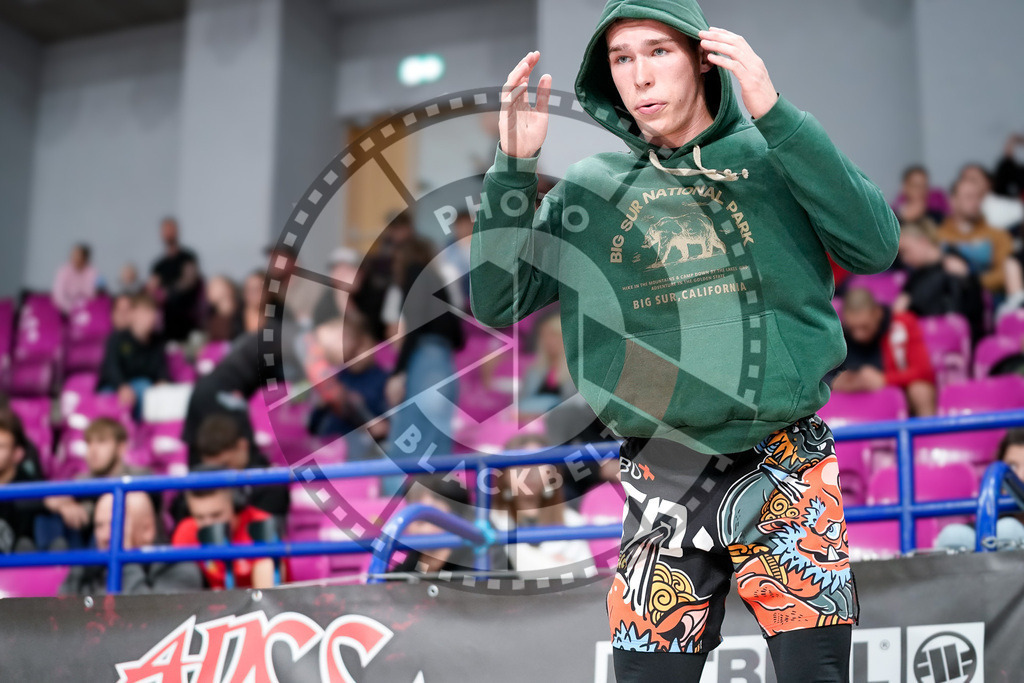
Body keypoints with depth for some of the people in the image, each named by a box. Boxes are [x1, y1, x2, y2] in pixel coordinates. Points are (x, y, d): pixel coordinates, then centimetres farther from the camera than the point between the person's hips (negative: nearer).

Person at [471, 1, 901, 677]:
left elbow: (877, 246, -10)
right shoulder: (589, 187, 8)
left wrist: (774, 112, -16)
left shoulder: (772, 156, 4)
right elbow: (498, 304, 3)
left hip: (786, 469, -1)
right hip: (665, 485, 2)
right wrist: (514, 166, -9)